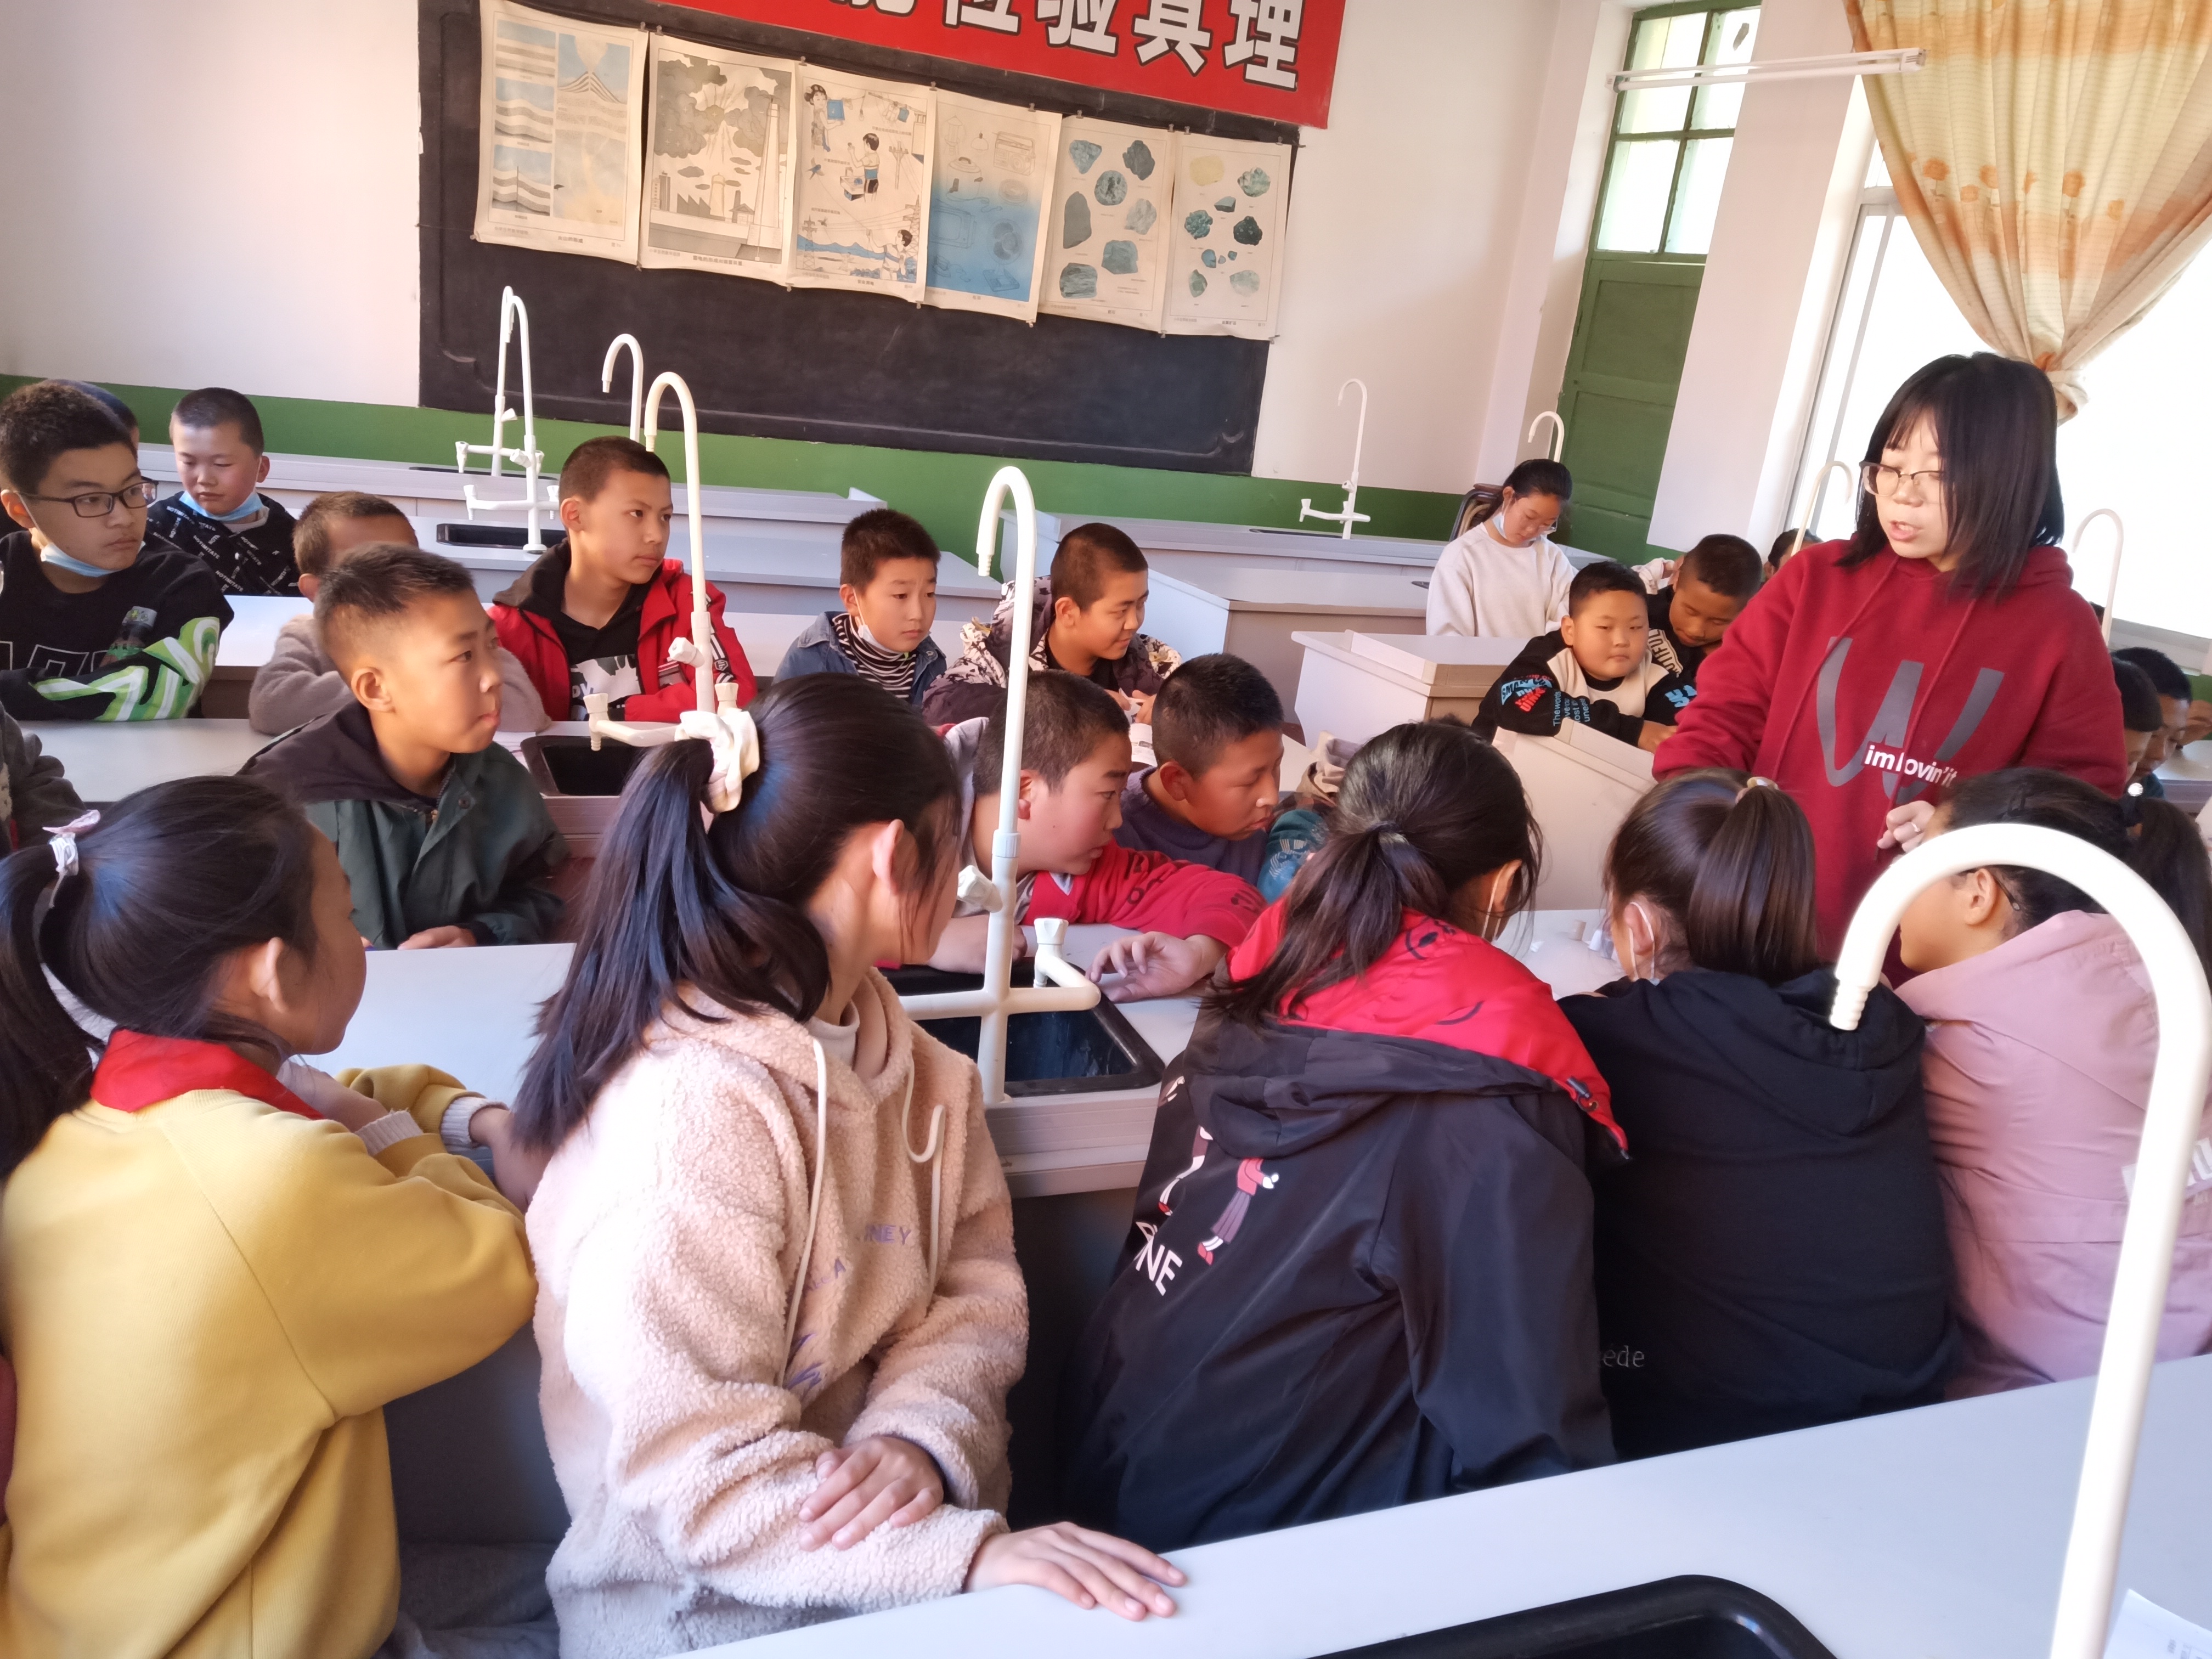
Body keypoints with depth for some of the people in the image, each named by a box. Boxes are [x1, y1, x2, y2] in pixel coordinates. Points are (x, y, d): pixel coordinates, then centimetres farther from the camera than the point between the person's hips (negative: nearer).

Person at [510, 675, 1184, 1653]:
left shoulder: (883, 1045, 3)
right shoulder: (694, 1113, -23)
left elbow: (974, 1287, 0)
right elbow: (702, 1481, -23)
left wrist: (919, 1433, -18)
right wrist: (971, 1551, -30)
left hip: (890, 1526, 7)